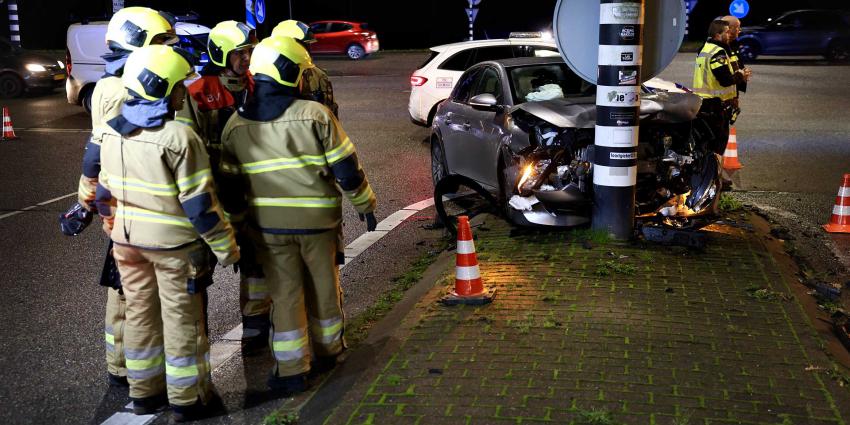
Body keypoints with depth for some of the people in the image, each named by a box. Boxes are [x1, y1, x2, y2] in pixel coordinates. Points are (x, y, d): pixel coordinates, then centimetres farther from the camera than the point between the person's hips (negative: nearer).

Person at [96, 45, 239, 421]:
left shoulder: (112, 133, 0)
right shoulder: (178, 137, -21)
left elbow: (106, 190, 11)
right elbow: (199, 203, -20)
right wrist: (226, 246, -11)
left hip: (127, 240, 6)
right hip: (173, 244, -6)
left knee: (139, 314, 18)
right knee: (181, 320, 7)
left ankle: (144, 392, 30)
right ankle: (186, 400, 17)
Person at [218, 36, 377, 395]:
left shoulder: (235, 125, -3)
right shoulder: (315, 115, -13)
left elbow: (230, 186, 4)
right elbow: (346, 169, -10)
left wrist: (238, 221, 18)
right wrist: (366, 205, 3)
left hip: (267, 224, 2)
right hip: (317, 219, -1)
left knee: (284, 294, 10)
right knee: (323, 288, 17)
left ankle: (291, 371, 12)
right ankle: (326, 352, 35)